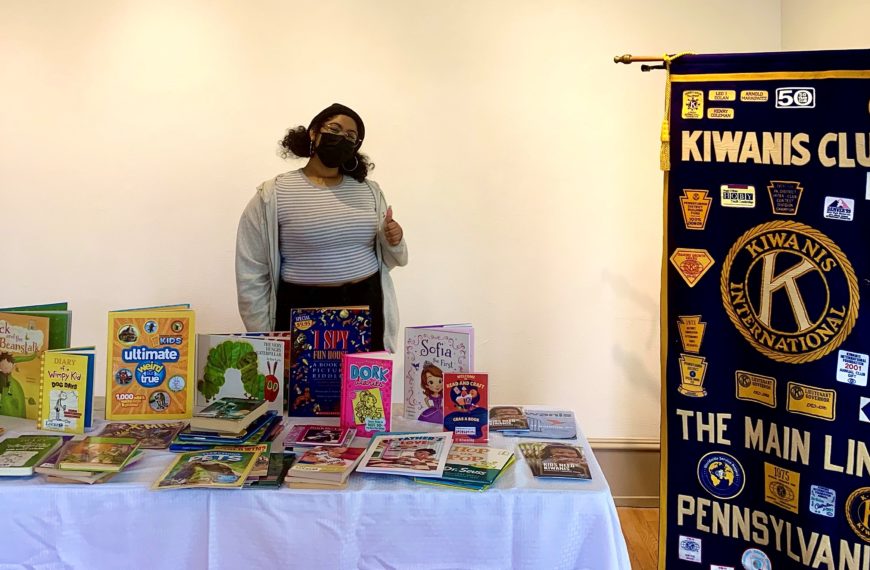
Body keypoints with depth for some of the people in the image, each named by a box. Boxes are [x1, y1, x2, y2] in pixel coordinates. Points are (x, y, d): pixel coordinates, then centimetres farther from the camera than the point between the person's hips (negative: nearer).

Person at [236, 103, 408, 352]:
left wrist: (393, 243, -6)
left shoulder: (369, 191, 9)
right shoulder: (272, 195, -4)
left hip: (367, 310, 4)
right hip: (303, 313, -3)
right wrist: (264, 340, -5)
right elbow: (252, 273, -3)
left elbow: (390, 259, 17)